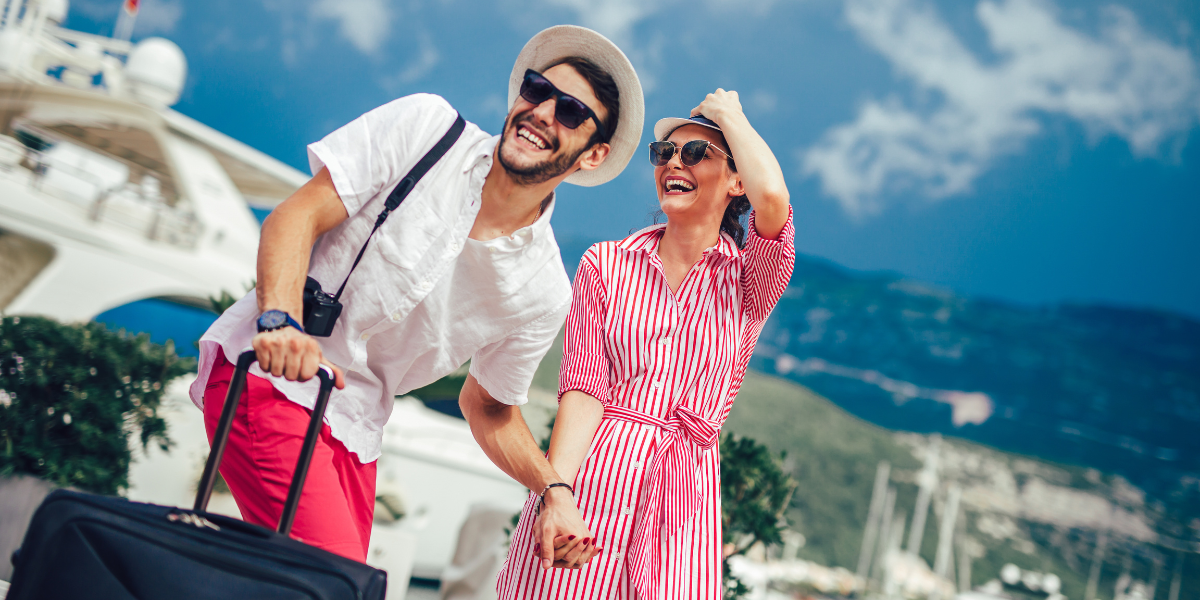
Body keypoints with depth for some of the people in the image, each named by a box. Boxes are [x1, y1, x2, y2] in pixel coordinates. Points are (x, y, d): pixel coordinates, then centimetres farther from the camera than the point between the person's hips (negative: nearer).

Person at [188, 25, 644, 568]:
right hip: (266, 375, -5)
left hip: (354, 431, 5)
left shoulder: (543, 291, 0)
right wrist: (281, 319, -29)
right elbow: (296, 216, -11)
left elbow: (487, 405, 13)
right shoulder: (426, 127, -8)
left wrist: (554, 489, -4)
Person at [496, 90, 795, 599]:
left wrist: (727, 113, 0)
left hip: (685, 490, 0)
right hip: (590, 474, 0)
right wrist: (554, 490, -18)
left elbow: (772, 199, -18)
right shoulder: (606, 264, 8)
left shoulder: (748, 279, 5)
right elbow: (583, 387, -3)